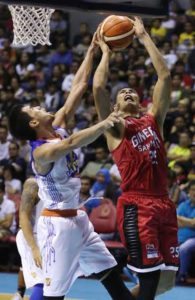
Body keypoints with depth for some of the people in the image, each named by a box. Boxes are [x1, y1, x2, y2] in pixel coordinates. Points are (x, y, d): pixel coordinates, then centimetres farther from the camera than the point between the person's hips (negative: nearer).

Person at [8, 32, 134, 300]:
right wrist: (104, 124, -53)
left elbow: (78, 87, 6)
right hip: (57, 223, -9)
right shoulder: (42, 152, -20)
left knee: (110, 273, 14)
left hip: (77, 218, 9)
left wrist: (92, 51, 3)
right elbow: (72, 143, -41)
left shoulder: (58, 128, 5)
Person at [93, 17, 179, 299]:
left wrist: (144, 37, 14)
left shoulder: (153, 120, 19)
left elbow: (164, 76, 13)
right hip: (135, 206, -6)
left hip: (164, 204, 6)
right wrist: (106, 52, 6)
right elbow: (98, 87, -7)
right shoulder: (115, 127, 7)